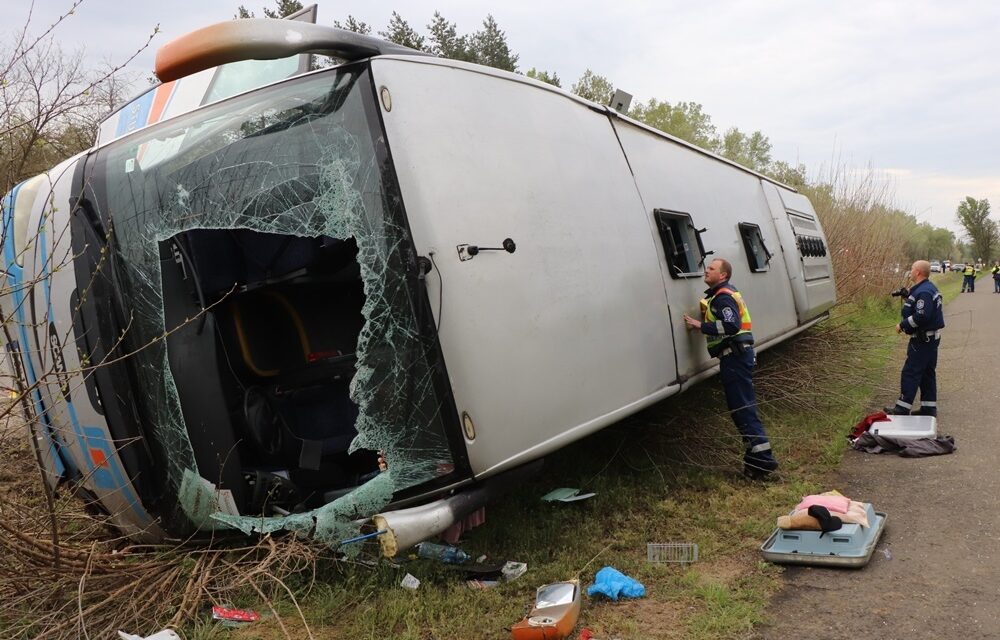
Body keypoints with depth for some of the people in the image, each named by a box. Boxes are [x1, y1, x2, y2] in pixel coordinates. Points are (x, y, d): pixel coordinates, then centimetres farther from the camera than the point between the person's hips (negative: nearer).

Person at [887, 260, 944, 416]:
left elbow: (921, 316, -29)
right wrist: (908, 297, 11)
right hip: (931, 338, 11)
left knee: (910, 373, -7)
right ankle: (929, 408, 21)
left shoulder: (923, 292, -22)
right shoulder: (929, 288, 13)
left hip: (922, 340, -11)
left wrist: (902, 325, -18)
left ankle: (902, 409, -3)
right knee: (927, 373, 15)